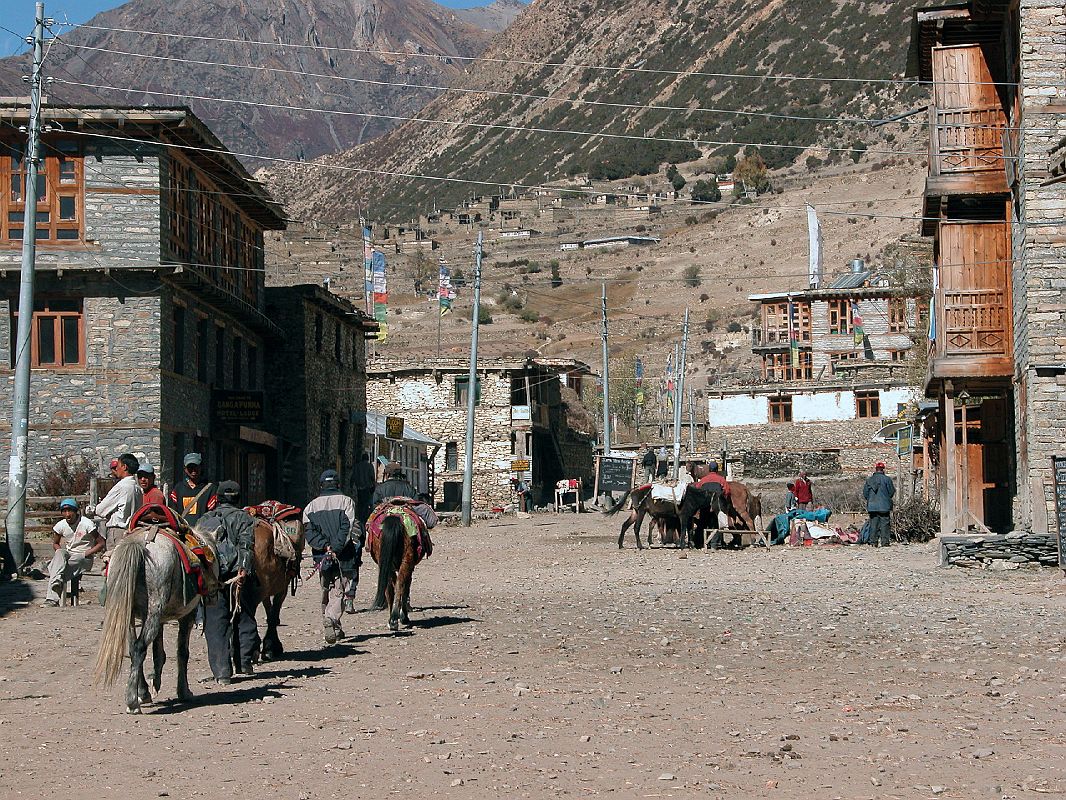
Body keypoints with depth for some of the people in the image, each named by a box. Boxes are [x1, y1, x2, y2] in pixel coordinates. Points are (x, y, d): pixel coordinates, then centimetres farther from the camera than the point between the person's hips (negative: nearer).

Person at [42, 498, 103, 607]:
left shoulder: (86, 523, -10)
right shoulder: (61, 525, 3)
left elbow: (101, 544, -7)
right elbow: (55, 543, 19)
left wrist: (85, 554, -17)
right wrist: (61, 553, -4)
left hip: (84, 558, -4)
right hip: (68, 555, 4)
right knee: (59, 553, -33)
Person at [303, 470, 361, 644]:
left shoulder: (311, 506, 10)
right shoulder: (346, 501, -1)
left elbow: (309, 532, -2)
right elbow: (347, 528, -14)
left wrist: (326, 546, -9)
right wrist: (336, 548, -16)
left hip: (322, 556, 3)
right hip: (345, 555, -3)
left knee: (328, 590, 15)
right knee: (338, 591, -1)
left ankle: (335, 628, 19)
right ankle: (331, 619, -23)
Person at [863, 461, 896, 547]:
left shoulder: (869, 480, 6)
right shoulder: (887, 479, -6)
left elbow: (865, 493, 10)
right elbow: (892, 492, -1)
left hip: (872, 506, 3)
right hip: (884, 506, -3)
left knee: (873, 524, 6)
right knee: (885, 524, 0)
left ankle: (873, 541, 5)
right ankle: (885, 541, -2)